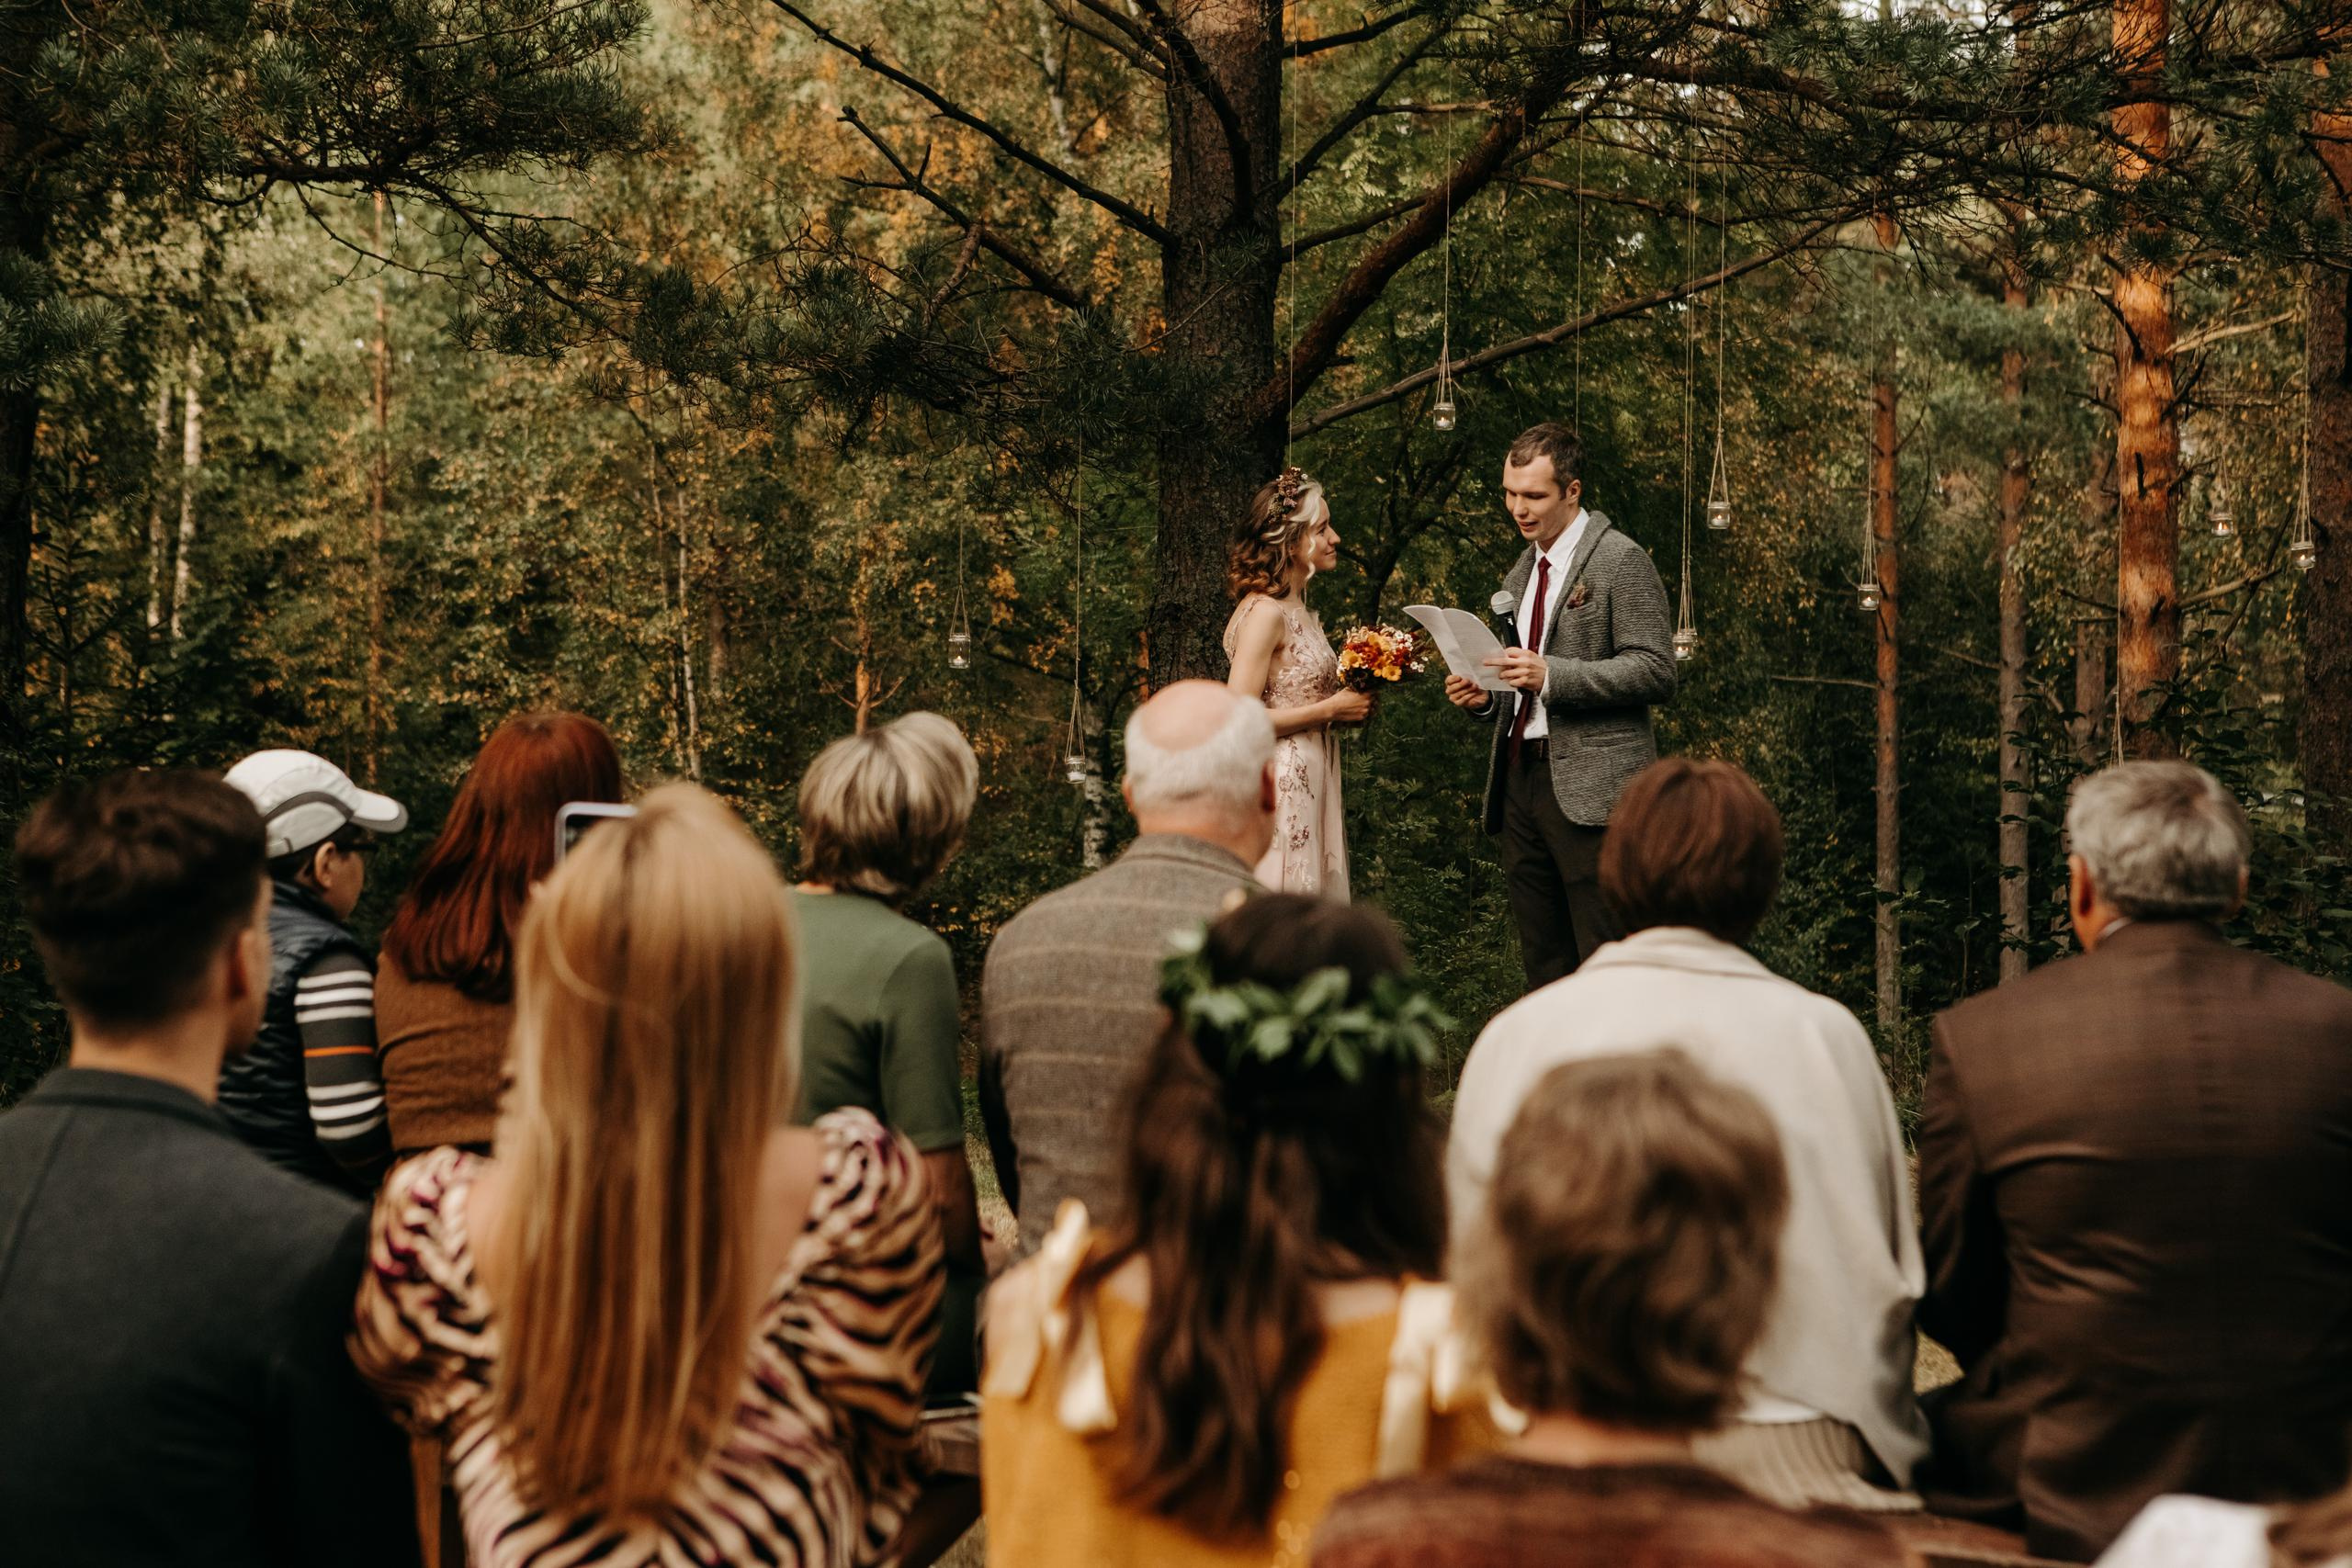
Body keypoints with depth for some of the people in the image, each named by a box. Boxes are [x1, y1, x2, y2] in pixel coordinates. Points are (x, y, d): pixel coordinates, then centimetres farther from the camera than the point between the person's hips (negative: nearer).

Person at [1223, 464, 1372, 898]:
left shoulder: (1300, 611, 13)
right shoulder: (1264, 613, -15)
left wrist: (1350, 700, 6)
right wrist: (1331, 709, -15)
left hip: (1310, 787, 9)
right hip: (1280, 786, -9)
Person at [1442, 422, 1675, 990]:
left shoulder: (1621, 560, -6)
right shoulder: (1520, 572, 20)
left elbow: (1656, 672, -13)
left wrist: (1549, 675, -21)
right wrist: (1484, 698, 7)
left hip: (1590, 789, -8)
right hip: (1520, 781, 8)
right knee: (1543, 966, 9)